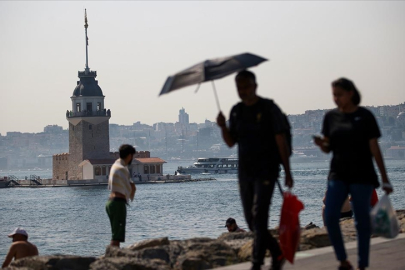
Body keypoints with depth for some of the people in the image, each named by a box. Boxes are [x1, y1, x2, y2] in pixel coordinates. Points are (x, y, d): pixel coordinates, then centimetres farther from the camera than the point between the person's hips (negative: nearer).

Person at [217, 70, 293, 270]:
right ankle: (277, 252, 25)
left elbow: (281, 141, -9)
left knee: (259, 216, -14)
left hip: (266, 170, -6)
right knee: (251, 220, 8)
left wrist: (287, 171, -13)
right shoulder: (236, 111, 10)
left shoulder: (269, 108, -7)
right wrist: (222, 127, -10)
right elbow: (231, 142, 10)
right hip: (245, 171, 6)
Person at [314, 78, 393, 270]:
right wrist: (321, 144, -13)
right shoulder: (331, 117, 7)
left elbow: (374, 148, -3)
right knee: (330, 217, -10)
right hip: (338, 174, 3)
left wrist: (385, 178, -4)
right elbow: (327, 148, 12)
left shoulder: (365, 116, -4)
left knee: (362, 221, 0)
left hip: (362, 176, -3)